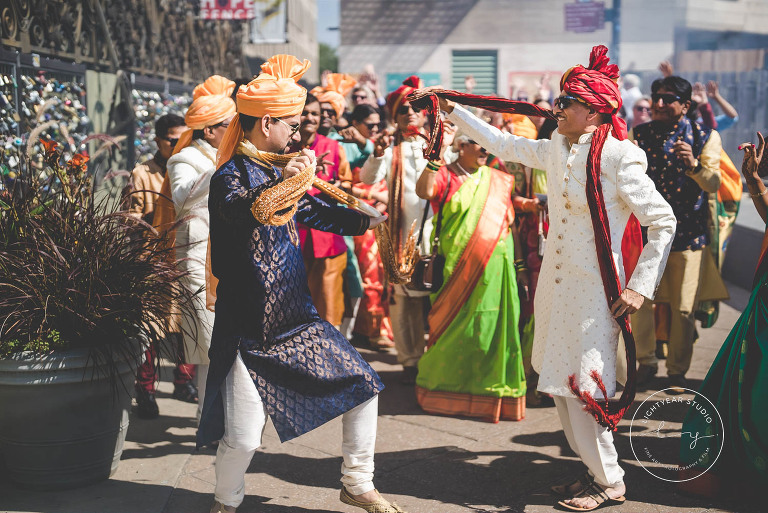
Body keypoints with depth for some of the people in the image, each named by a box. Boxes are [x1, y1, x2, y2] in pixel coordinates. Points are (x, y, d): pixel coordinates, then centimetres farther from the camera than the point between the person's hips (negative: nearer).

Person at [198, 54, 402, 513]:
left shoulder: (280, 171, 11)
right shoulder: (230, 177, -12)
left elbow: (318, 213, 23)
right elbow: (245, 213, -33)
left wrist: (375, 221, 17)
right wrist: (289, 180, -30)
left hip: (297, 315, 8)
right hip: (248, 326, -7)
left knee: (363, 387, 7)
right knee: (243, 437, -8)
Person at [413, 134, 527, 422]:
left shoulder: (499, 180, 13)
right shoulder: (445, 176, 1)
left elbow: (510, 224, 14)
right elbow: (423, 191, -22)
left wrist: (520, 266, 10)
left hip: (495, 267, 3)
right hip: (458, 268, -3)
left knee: (493, 326, 3)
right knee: (459, 326, 2)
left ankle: (491, 391, 15)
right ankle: (447, 389, 20)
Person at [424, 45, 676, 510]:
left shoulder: (618, 158, -14)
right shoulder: (557, 150, 6)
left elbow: (664, 223, -12)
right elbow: (503, 145, 22)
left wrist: (640, 287, -15)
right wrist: (453, 111, 23)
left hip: (595, 289, -7)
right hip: (555, 282, 7)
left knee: (581, 389, -6)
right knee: (561, 385, 12)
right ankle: (596, 470, 26)